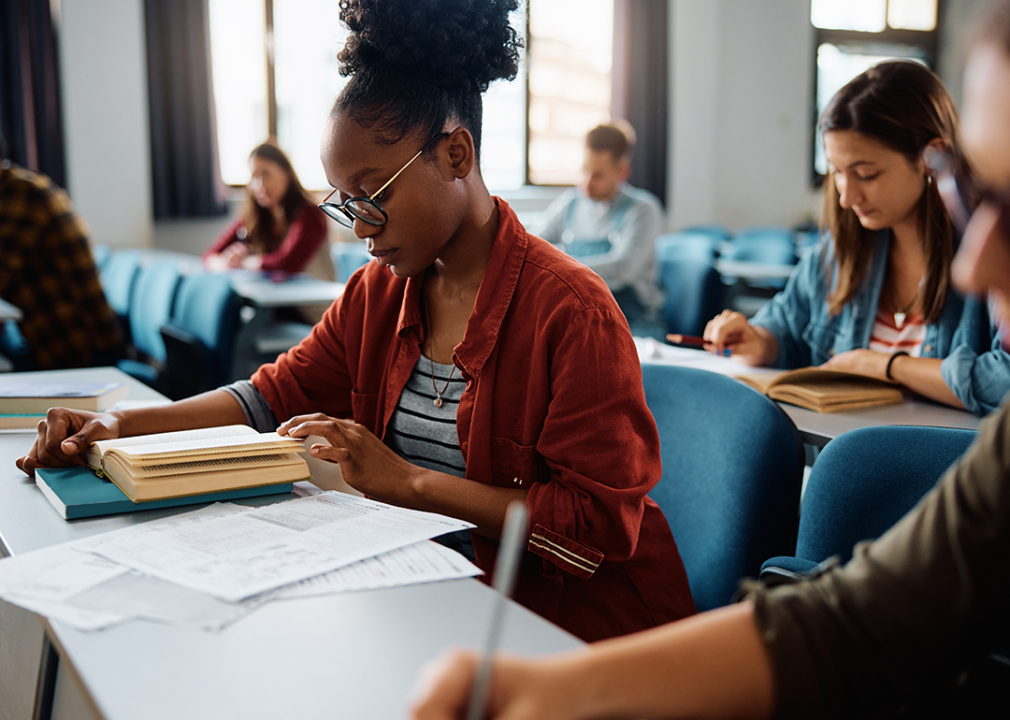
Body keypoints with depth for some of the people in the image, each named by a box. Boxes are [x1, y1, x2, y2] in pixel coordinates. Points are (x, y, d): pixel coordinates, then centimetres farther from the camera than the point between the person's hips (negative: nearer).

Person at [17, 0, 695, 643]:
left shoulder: (570, 309, -18)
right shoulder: (380, 288, 6)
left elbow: (602, 521, -20)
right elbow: (283, 390, 14)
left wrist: (410, 481, -23)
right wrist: (122, 424, 2)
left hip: (571, 617, -6)